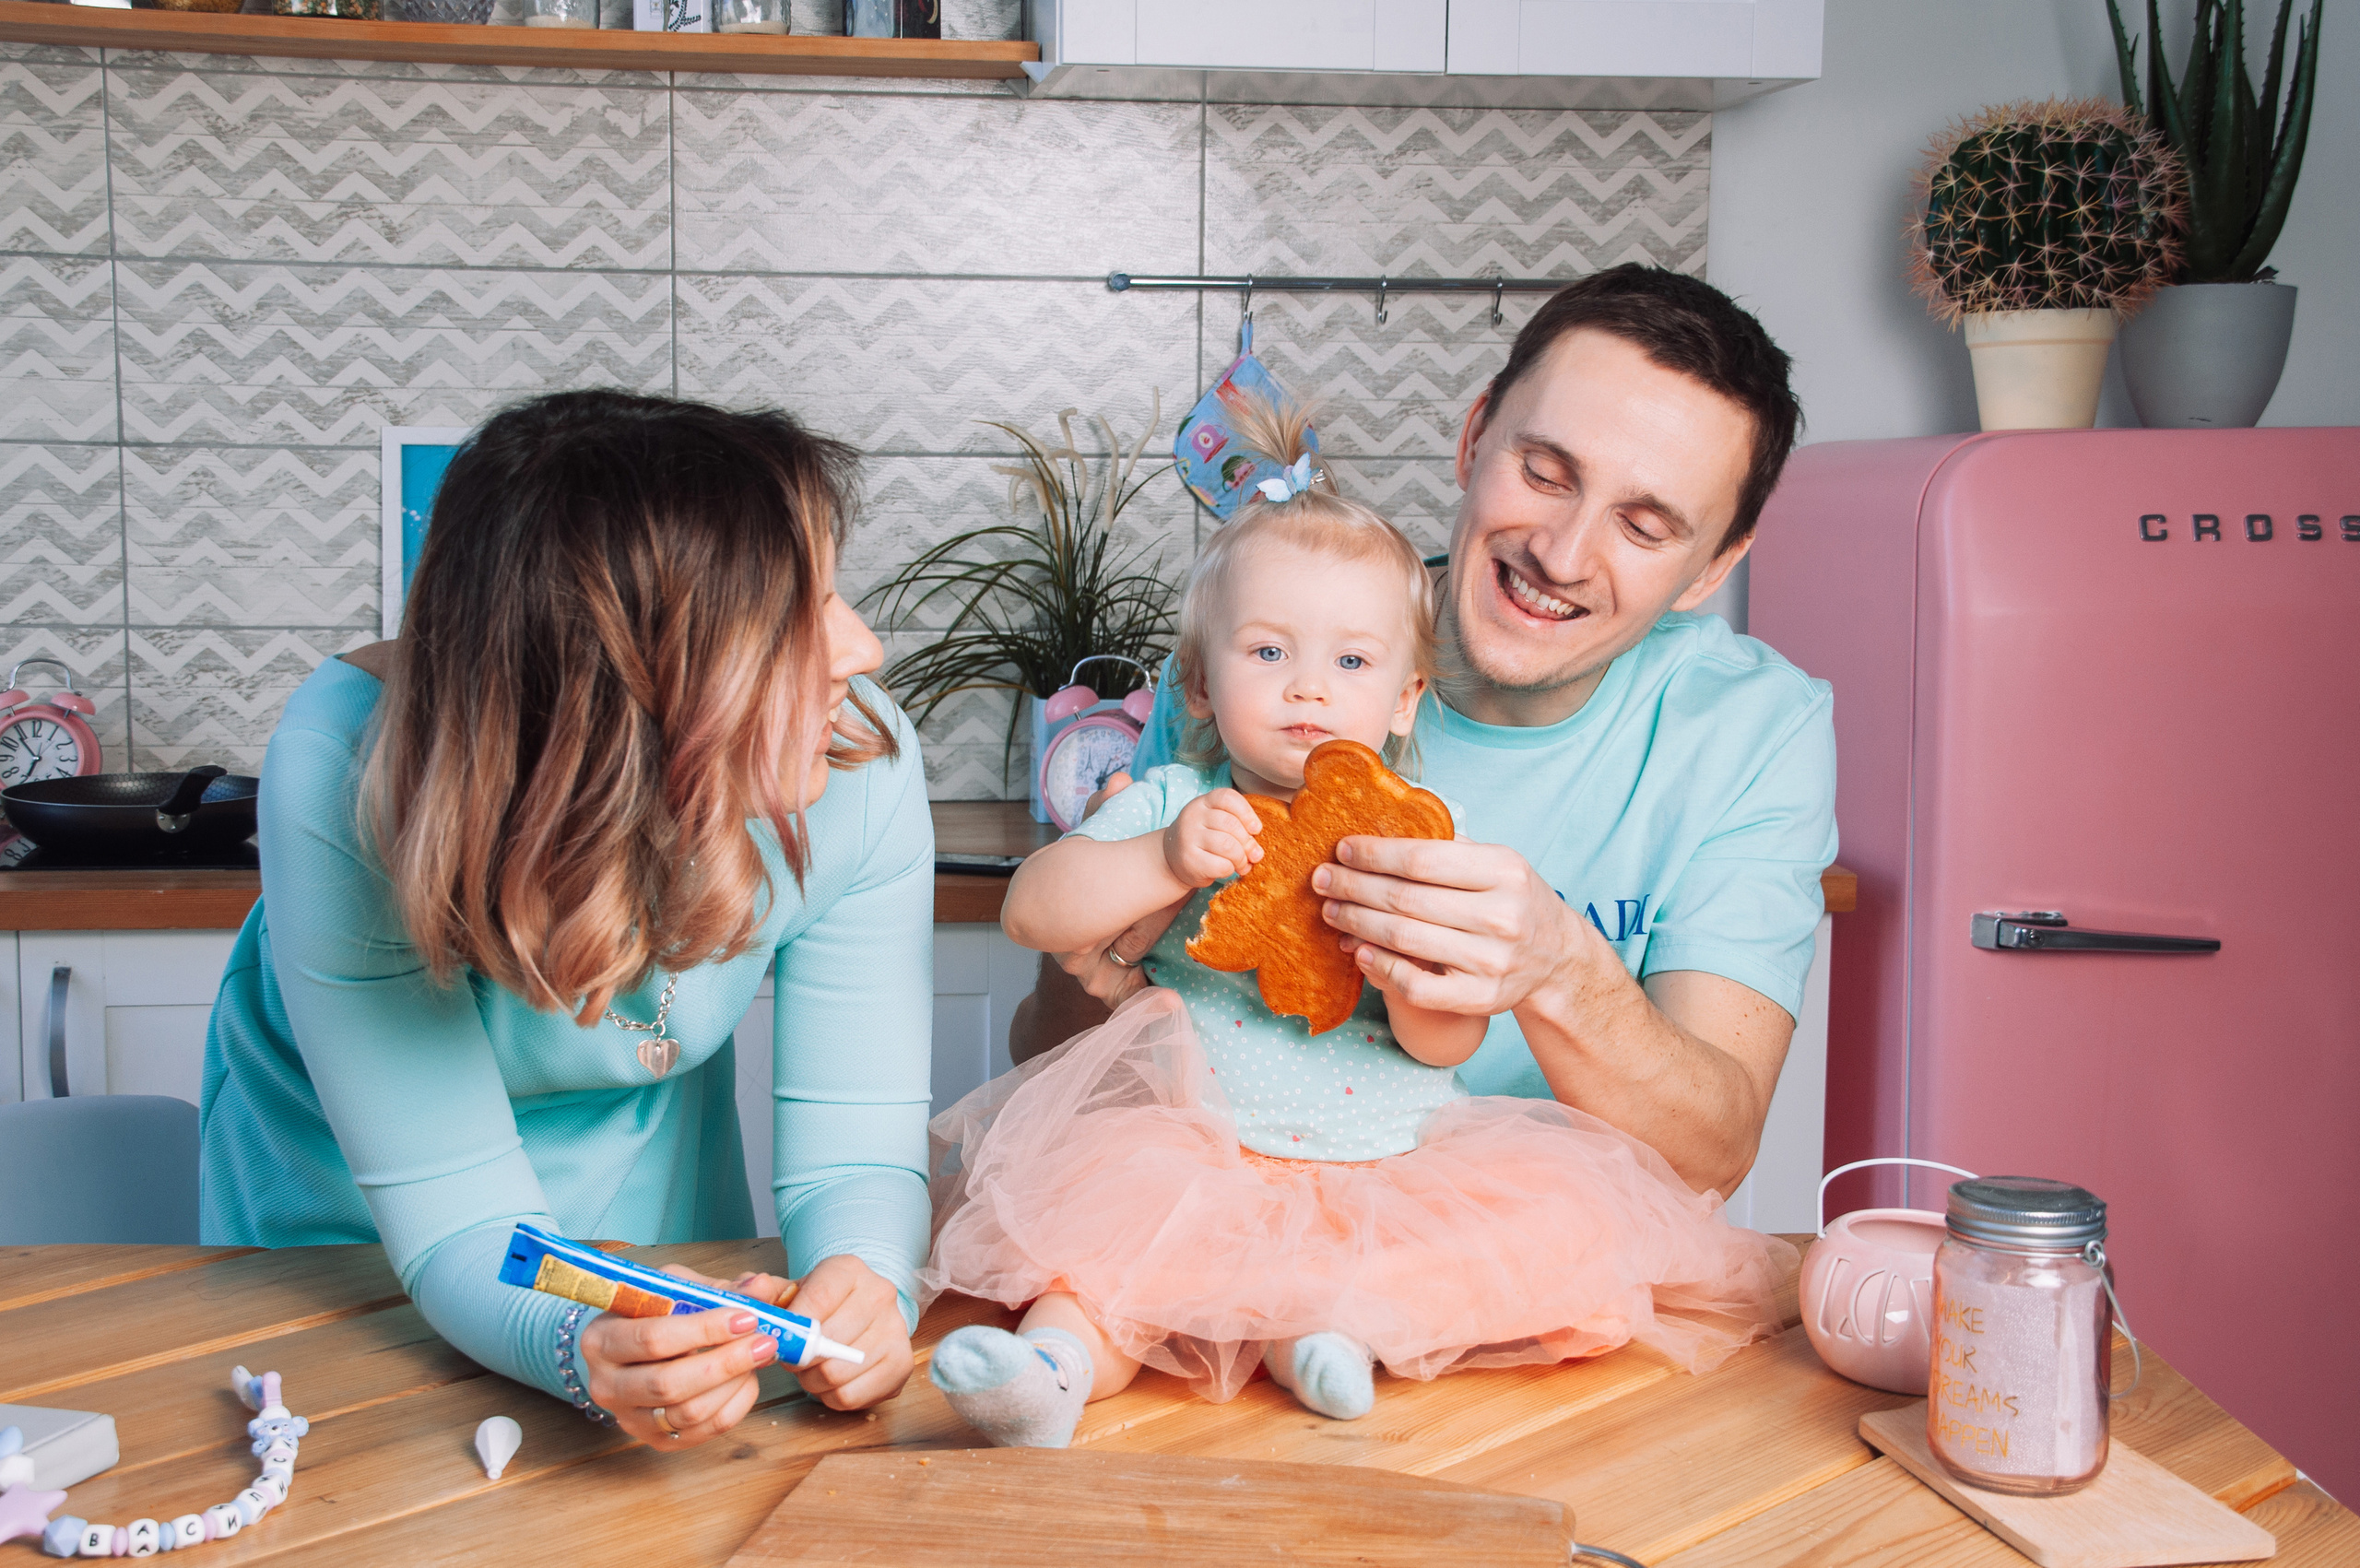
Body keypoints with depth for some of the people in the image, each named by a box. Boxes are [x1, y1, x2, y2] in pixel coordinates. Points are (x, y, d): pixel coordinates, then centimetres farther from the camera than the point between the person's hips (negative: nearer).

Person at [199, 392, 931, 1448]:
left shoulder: (863, 767, -29)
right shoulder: (343, 775, -35)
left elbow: (858, 1137, -23)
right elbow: (453, 1216, -32)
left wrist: (863, 1286, -44)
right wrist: (589, 1350, -51)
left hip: (643, 1161, 1)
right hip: (344, 1185, -1)